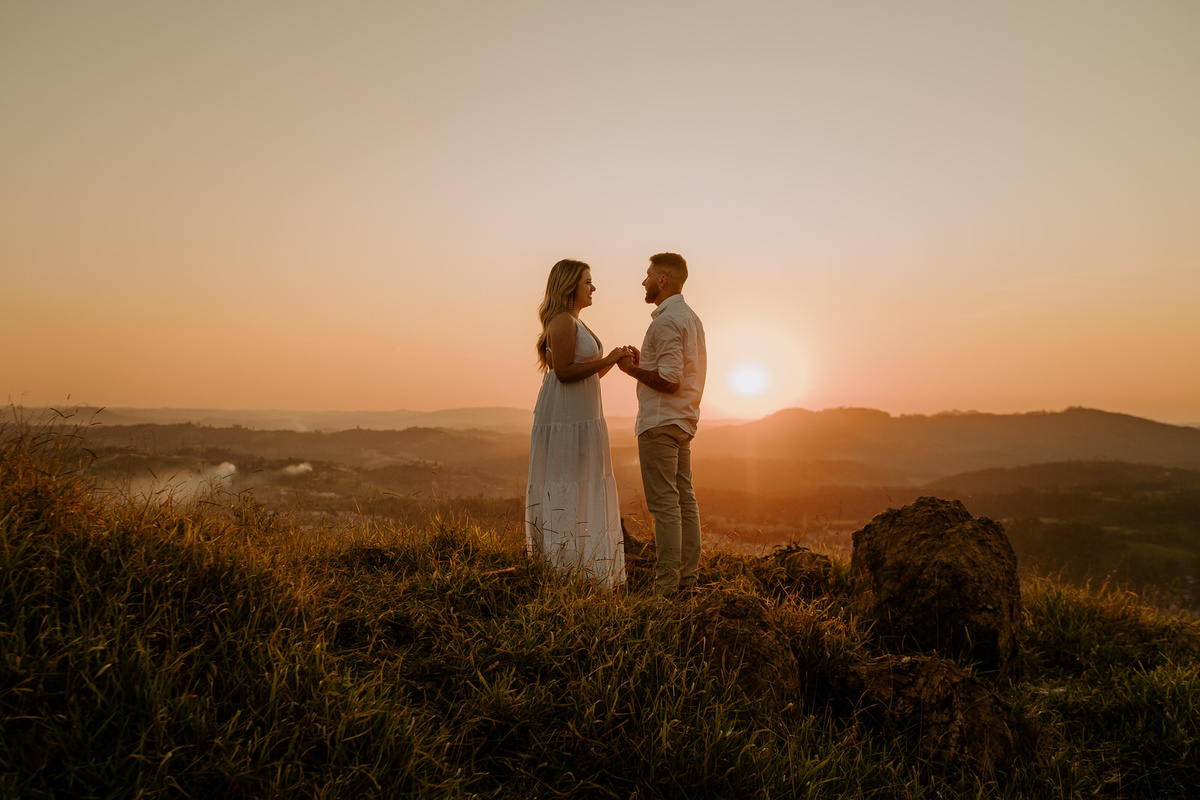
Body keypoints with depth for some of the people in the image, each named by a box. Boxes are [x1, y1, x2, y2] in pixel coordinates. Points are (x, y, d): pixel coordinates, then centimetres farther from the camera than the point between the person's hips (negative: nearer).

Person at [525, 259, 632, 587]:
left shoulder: (575, 323, 20)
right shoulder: (562, 321, -11)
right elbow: (564, 372, -19)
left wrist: (614, 359, 9)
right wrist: (608, 359, -16)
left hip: (580, 418, 10)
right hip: (566, 419, -10)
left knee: (580, 495, 11)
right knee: (565, 494, -7)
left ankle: (579, 570, 18)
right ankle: (564, 571, -1)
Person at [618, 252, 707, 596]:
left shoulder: (666, 321, -15)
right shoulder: (690, 317, 16)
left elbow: (670, 382, -22)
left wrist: (632, 370, -9)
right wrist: (644, 362, 12)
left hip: (660, 422, -10)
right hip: (683, 419, 10)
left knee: (664, 503, -7)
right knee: (684, 499, 11)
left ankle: (666, 585, -2)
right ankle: (688, 576, 18)